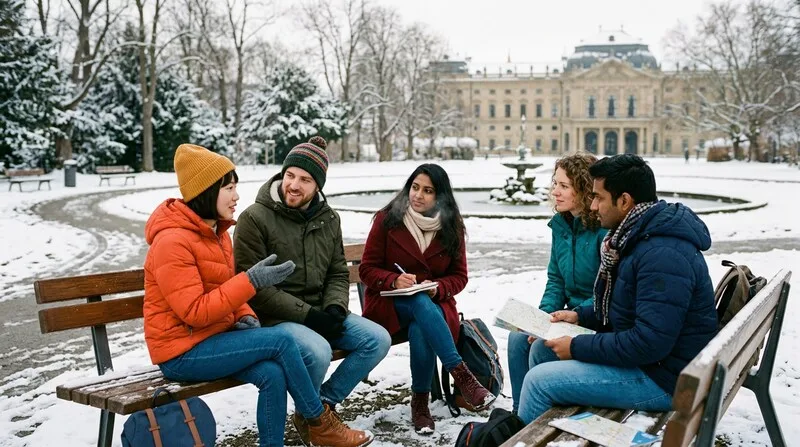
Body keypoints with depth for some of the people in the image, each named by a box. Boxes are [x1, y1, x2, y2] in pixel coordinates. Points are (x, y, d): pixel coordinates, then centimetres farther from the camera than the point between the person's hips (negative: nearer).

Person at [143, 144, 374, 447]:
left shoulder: (215, 231, 10)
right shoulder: (172, 242, -20)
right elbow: (194, 312, -23)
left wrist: (245, 317, -1)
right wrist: (252, 281, -26)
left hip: (212, 338, 8)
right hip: (182, 352, -8)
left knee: (273, 374, -19)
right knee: (281, 340, -20)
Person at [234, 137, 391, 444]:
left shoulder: (328, 219, 8)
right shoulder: (255, 219, -12)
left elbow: (338, 273, 13)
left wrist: (335, 309, -9)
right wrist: (306, 314, -19)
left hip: (318, 312, 7)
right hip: (274, 318, -6)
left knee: (378, 339, -9)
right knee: (318, 351, -33)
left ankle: (324, 403, 4)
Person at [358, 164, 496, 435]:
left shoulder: (451, 226, 2)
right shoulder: (387, 219, -4)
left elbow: (459, 276, 6)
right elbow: (367, 269, -2)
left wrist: (437, 288, -16)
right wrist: (394, 280, -23)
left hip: (435, 303, 1)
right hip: (390, 303, -1)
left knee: (420, 330, -35)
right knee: (421, 305, -37)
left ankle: (420, 402, -20)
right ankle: (461, 375, -36)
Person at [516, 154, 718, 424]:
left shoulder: (663, 255, -27)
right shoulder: (639, 236, 7)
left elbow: (649, 343, -30)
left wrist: (578, 348, -20)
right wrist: (580, 316, 9)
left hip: (664, 377, -10)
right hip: (640, 350, 10)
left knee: (539, 380, -13)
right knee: (542, 349, 11)